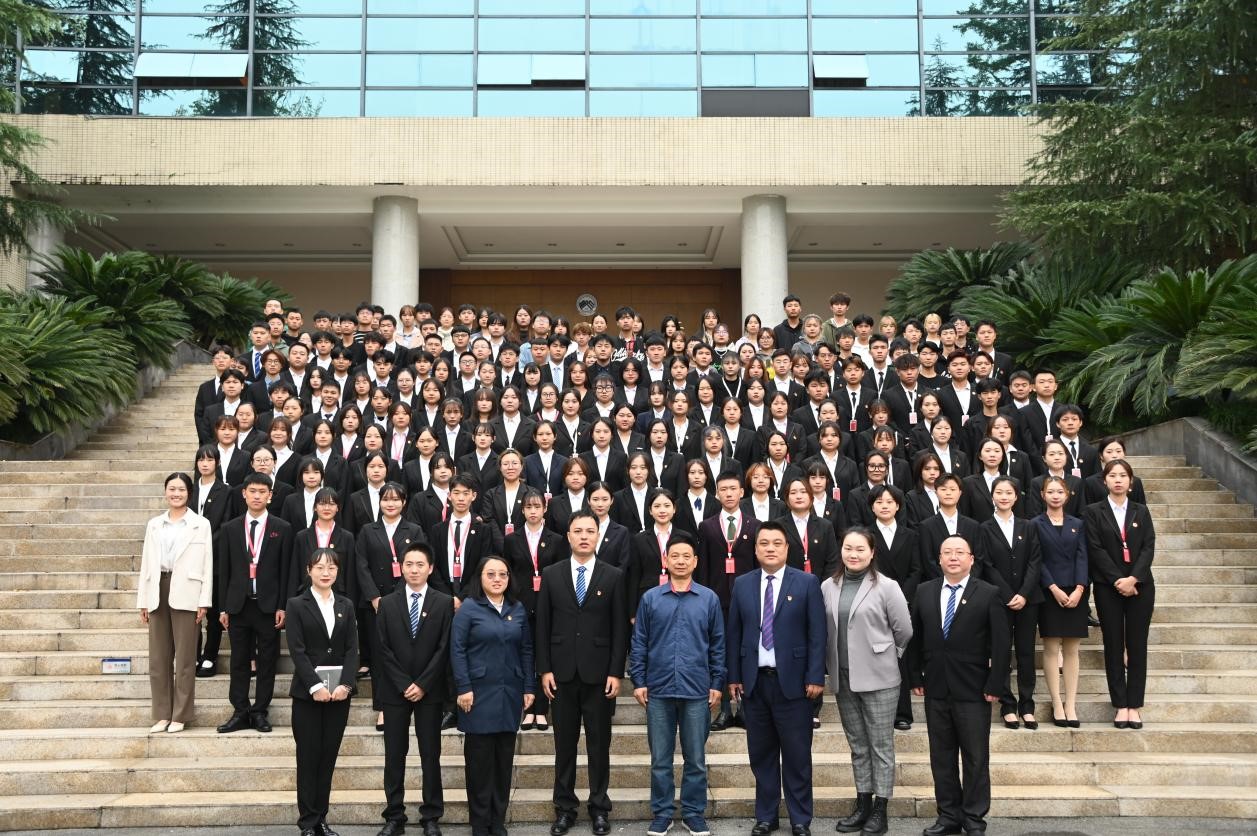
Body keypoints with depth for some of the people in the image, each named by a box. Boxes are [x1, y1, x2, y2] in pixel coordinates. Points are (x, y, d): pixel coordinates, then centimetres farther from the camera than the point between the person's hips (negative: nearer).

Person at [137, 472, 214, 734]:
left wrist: (204, 601, -7)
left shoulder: (201, 524, 3)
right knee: (158, 658, 6)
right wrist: (143, 600, 8)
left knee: (184, 657, 0)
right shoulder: (154, 524, 14)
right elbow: (146, 563, 13)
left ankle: (180, 715, 7)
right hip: (158, 593, 4)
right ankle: (162, 714, 15)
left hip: (185, 595, -4)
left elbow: (206, 565, 0)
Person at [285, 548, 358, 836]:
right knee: (309, 756, 1)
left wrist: (345, 684, -10)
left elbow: (352, 649, 4)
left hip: (339, 690, 3)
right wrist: (315, 686, -16)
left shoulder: (346, 605, 10)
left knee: (329, 756, 6)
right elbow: (297, 650, -7)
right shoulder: (296, 605, 0)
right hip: (308, 690, -3)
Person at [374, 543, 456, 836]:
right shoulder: (387, 603, 4)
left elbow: (444, 648, -5)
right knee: (394, 756, 5)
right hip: (394, 690, 1)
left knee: (430, 755, 4)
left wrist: (423, 684, -11)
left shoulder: (444, 603, 0)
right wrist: (404, 685, -9)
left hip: (429, 691, -1)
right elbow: (383, 649, -1)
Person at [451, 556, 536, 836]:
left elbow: (526, 650, 10)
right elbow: (457, 650, -7)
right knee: (480, 757, 1)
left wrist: (529, 687, 4)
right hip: (479, 692, -4)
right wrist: (463, 688, -13)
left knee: (505, 757, 7)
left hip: (510, 693, 4)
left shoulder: (517, 609, 9)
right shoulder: (468, 608, -3)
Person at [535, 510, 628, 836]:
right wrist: (544, 669, -2)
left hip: (598, 673, -1)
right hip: (562, 672, 1)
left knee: (599, 744, 7)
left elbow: (620, 628, -2)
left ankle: (599, 807, 18)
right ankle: (564, 807, 19)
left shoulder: (614, 576, 0)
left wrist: (615, 672, -7)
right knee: (564, 744, 9)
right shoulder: (551, 574, 4)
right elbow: (543, 625, 4)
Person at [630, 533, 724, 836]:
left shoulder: (709, 599, 2)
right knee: (660, 759, 8)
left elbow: (717, 645, 5)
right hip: (658, 690, 0)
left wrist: (717, 684, 2)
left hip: (697, 691, 0)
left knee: (695, 758, 8)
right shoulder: (650, 599, 2)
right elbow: (639, 643, 5)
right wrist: (638, 682, 0)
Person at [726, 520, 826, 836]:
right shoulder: (742, 585, 7)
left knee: (797, 754, 3)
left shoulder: (807, 582, -1)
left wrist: (815, 677, -9)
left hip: (792, 680, -3)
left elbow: (817, 633, -4)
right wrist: (734, 676, 4)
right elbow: (734, 634, 8)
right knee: (761, 753, 10)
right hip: (754, 681, 3)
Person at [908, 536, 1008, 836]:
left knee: (976, 757, 4)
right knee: (941, 756, 10)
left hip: (973, 690, -3)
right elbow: (915, 639, 11)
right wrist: (916, 678, 6)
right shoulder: (924, 592, 6)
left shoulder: (988, 594, -5)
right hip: (935, 688, 3)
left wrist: (995, 686, -10)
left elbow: (1000, 644, -6)